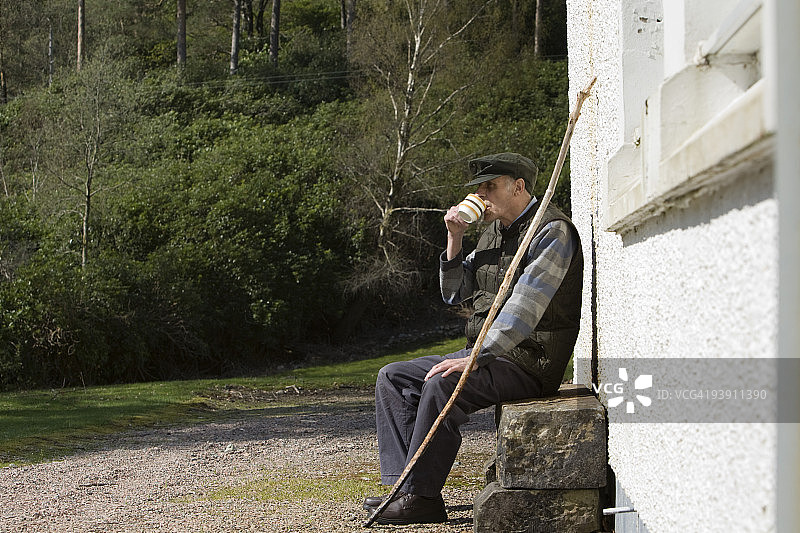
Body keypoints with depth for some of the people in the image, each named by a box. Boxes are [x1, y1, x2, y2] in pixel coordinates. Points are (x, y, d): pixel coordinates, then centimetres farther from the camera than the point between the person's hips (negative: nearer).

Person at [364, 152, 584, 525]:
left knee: (441, 385, -32)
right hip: (486, 354, 10)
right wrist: (455, 239, 6)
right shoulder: (494, 232, 18)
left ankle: (421, 497, -25)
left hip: (528, 362, -10)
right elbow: (455, 293, 22)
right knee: (392, 378, 1)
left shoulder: (552, 231, -11)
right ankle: (403, 483, -11)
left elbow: (525, 306, -22)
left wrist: (476, 357, -28)